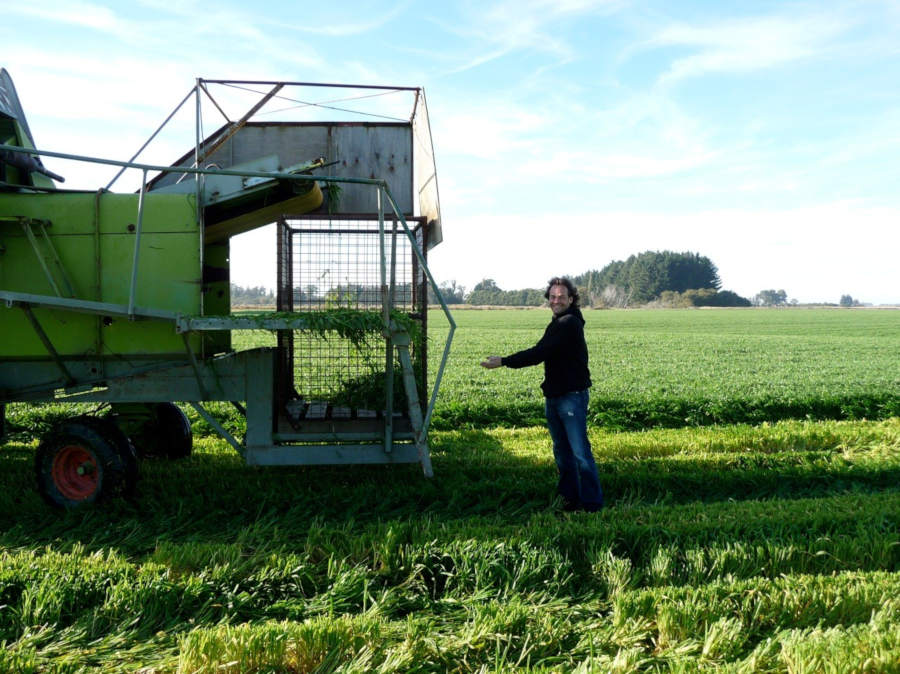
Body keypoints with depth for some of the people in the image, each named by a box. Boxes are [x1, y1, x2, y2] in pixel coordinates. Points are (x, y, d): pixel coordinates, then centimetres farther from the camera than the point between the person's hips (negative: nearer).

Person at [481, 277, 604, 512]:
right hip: (553, 396, 10)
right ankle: (571, 498, 23)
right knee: (562, 451, 14)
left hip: (572, 396, -10)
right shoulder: (557, 324, 17)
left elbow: (539, 353, -20)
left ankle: (592, 503, -2)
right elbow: (542, 354, 18)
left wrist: (503, 362, -17)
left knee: (580, 452, -8)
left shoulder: (570, 324, -15)